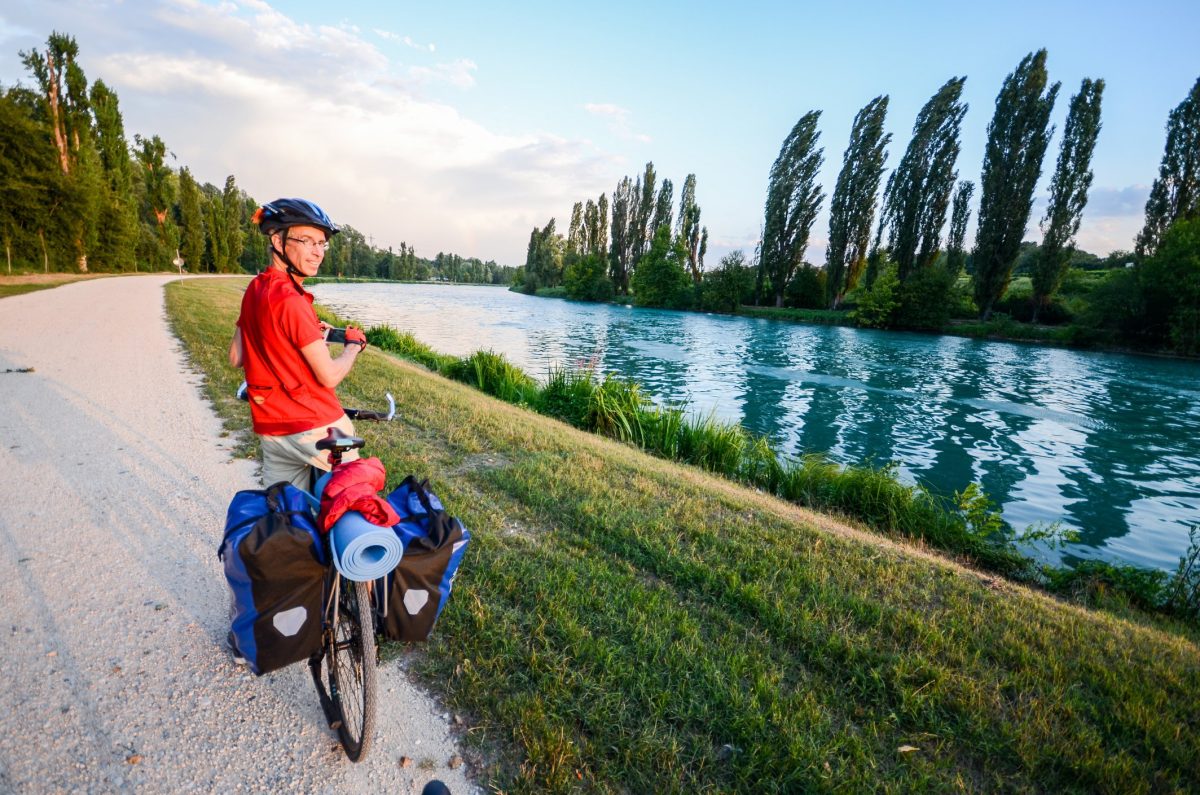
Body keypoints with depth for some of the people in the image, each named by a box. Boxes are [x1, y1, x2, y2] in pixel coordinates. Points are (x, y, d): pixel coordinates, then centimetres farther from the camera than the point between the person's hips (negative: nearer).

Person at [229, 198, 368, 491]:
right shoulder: (290, 299, -21)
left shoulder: (254, 289, 6)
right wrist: (355, 344, -1)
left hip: (270, 431, 8)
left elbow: (236, 358, 15)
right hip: (316, 427, -8)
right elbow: (329, 376, -20)